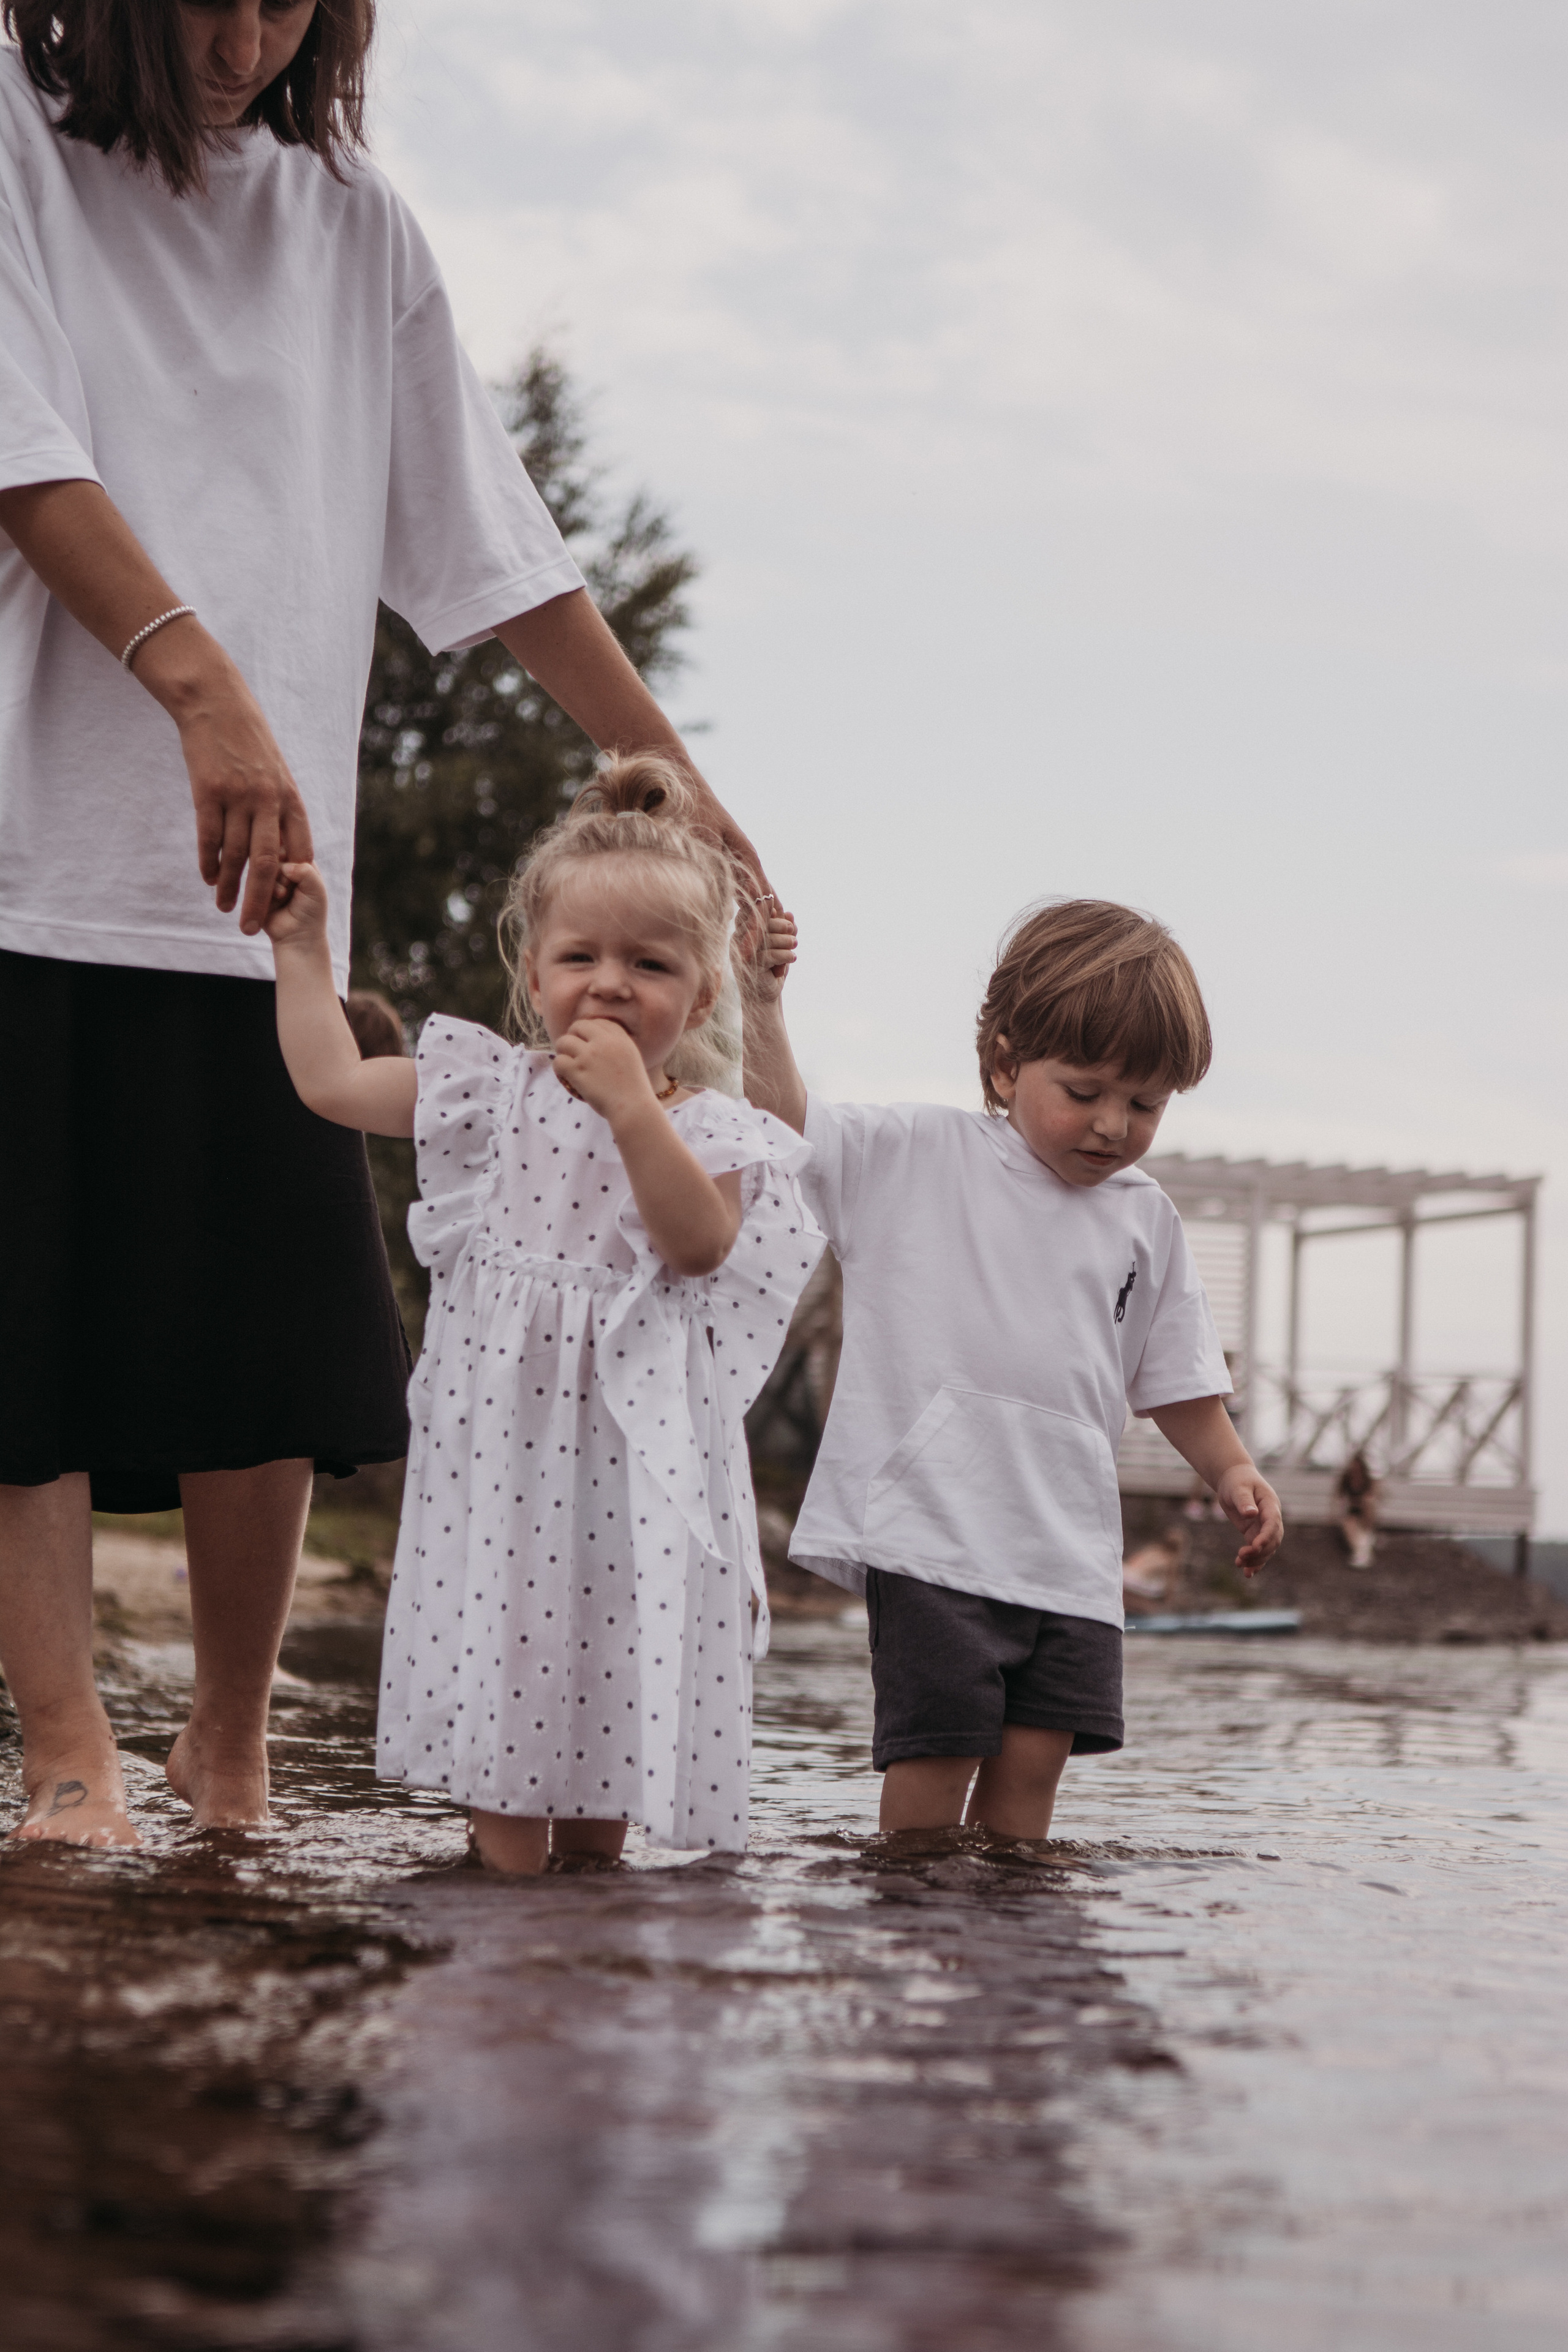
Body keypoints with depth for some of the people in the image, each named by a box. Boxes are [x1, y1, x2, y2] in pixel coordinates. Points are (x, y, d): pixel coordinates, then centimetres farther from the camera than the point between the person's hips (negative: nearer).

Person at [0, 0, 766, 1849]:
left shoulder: (354, 230, 16)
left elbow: (499, 554, 17)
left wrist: (674, 782, 13)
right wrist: (202, 687, -25)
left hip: (255, 882, 3)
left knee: (282, 1351, -1)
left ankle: (230, 1743, 15)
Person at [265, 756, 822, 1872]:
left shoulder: (706, 1126, -1)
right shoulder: (497, 1090, 6)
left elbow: (701, 1244, -19)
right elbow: (332, 1080, 8)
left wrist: (633, 1107, -25)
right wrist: (302, 945, 12)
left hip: (638, 1442, -1)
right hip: (502, 1426, 2)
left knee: (618, 1668, 3)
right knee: (498, 1655, 0)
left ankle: (591, 1861, 17)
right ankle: (508, 1874, 8)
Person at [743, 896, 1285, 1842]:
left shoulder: (1146, 1221, 13)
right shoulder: (916, 1157, 2)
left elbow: (1177, 1374, 22)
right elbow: (785, 1120, -4)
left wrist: (1233, 1471, 13)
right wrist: (762, 997, -15)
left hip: (1071, 1551, 4)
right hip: (930, 1529, -4)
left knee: (1035, 1760, 2)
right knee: (935, 1754, -7)